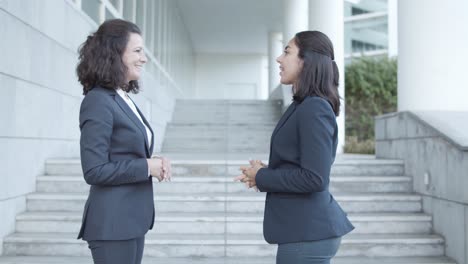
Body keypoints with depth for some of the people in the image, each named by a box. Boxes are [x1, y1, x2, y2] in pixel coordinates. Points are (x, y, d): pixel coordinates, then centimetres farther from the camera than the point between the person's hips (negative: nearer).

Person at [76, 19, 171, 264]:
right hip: (113, 223, -9)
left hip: (132, 218, 9)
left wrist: (155, 164, -3)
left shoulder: (124, 98, 11)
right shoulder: (98, 101, -15)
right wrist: (146, 167, -15)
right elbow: (94, 170, -20)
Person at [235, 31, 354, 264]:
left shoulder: (314, 109, -18)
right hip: (305, 229, 9)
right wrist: (265, 173, 1)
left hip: (307, 233, -9)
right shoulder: (303, 107, 12)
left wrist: (262, 178, -12)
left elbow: (314, 178, -23)